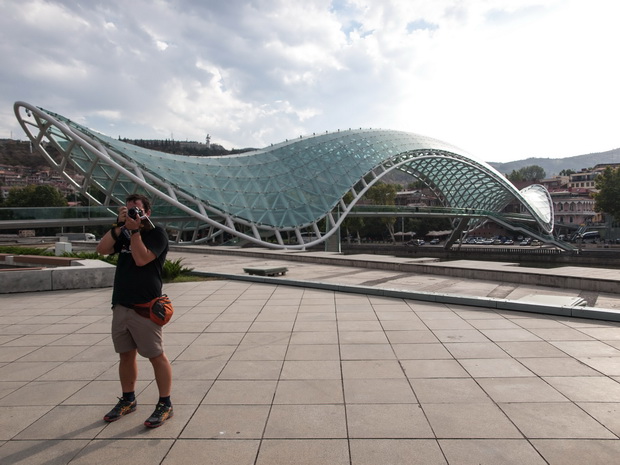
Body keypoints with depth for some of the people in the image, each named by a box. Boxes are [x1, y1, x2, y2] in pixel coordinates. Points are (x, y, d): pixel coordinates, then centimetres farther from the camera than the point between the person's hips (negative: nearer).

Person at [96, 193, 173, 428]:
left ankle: (165, 404, 11)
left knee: (156, 356, 0)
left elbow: (141, 259, -20)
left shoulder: (157, 233, -6)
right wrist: (118, 226, -9)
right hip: (121, 305, 7)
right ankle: (128, 400, 32)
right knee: (126, 355, 16)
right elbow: (102, 249, 0)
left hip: (145, 307, -7)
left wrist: (134, 230, -18)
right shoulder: (124, 234, 14)